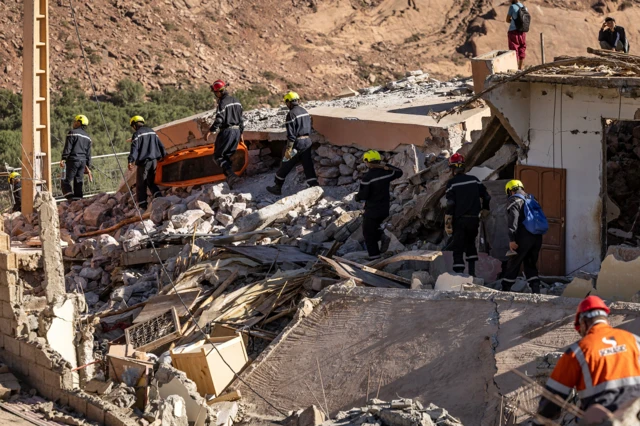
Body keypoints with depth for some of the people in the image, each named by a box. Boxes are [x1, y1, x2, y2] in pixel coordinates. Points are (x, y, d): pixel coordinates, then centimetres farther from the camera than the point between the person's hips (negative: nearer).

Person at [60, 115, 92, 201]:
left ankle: (70, 196, -22)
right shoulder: (87, 137, 17)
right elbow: (88, 153, 18)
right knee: (79, 180, 10)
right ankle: (78, 197, 7)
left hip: (73, 159, -7)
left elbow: (68, 148, -12)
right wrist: (88, 166, 21)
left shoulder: (72, 133, -4)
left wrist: (63, 158, -14)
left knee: (67, 179, -6)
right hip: (83, 161, 7)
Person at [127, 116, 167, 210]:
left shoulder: (137, 134, -7)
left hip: (144, 161, -6)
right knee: (151, 182, 17)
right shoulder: (152, 132, 14)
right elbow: (160, 145, 17)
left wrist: (131, 161, -25)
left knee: (141, 185, 1)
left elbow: (134, 148, -18)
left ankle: (142, 206, -3)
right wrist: (164, 156, 24)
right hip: (154, 161, 6)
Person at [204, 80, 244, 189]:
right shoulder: (236, 101, 13)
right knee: (227, 156, 16)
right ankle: (230, 180, 11)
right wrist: (241, 132, 25)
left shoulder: (223, 102, -14)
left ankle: (231, 175, -24)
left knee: (218, 156, -3)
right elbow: (241, 119, 18)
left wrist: (210, 131, -17)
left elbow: (219, 120, -21)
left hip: (226, 132, -8)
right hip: (236, 131, 8)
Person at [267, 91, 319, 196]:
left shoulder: (291, 115, -15)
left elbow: (291, 134, -19)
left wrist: (288, 149, -17)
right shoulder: (305, 112, 9)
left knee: (285, 166, 8)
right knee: (308, 166, 7)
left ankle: (277, 187, 18)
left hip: (297, 144, -7)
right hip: (307, 142, 7)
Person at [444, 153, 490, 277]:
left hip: (459, 220, -4)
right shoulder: (474, 180, 6)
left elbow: (450, 205, -12)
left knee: (458, 249, -1)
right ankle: (472, 272, 20)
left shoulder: (452, 183, -6)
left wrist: (447, 224, -9)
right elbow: (486, 196, 10)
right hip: (474, 220, 4)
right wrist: (484, 210, 27)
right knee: (470, 243, 23)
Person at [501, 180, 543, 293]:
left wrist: (512, 239, -21)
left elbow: (513, 220, -17)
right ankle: (536, 291, 2)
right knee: (531, 266, 14)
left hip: (523, 239, -6)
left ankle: (505, 290, 10)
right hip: (537, 238, 6)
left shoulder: (514, 201, -4)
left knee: (513, 265, 4)